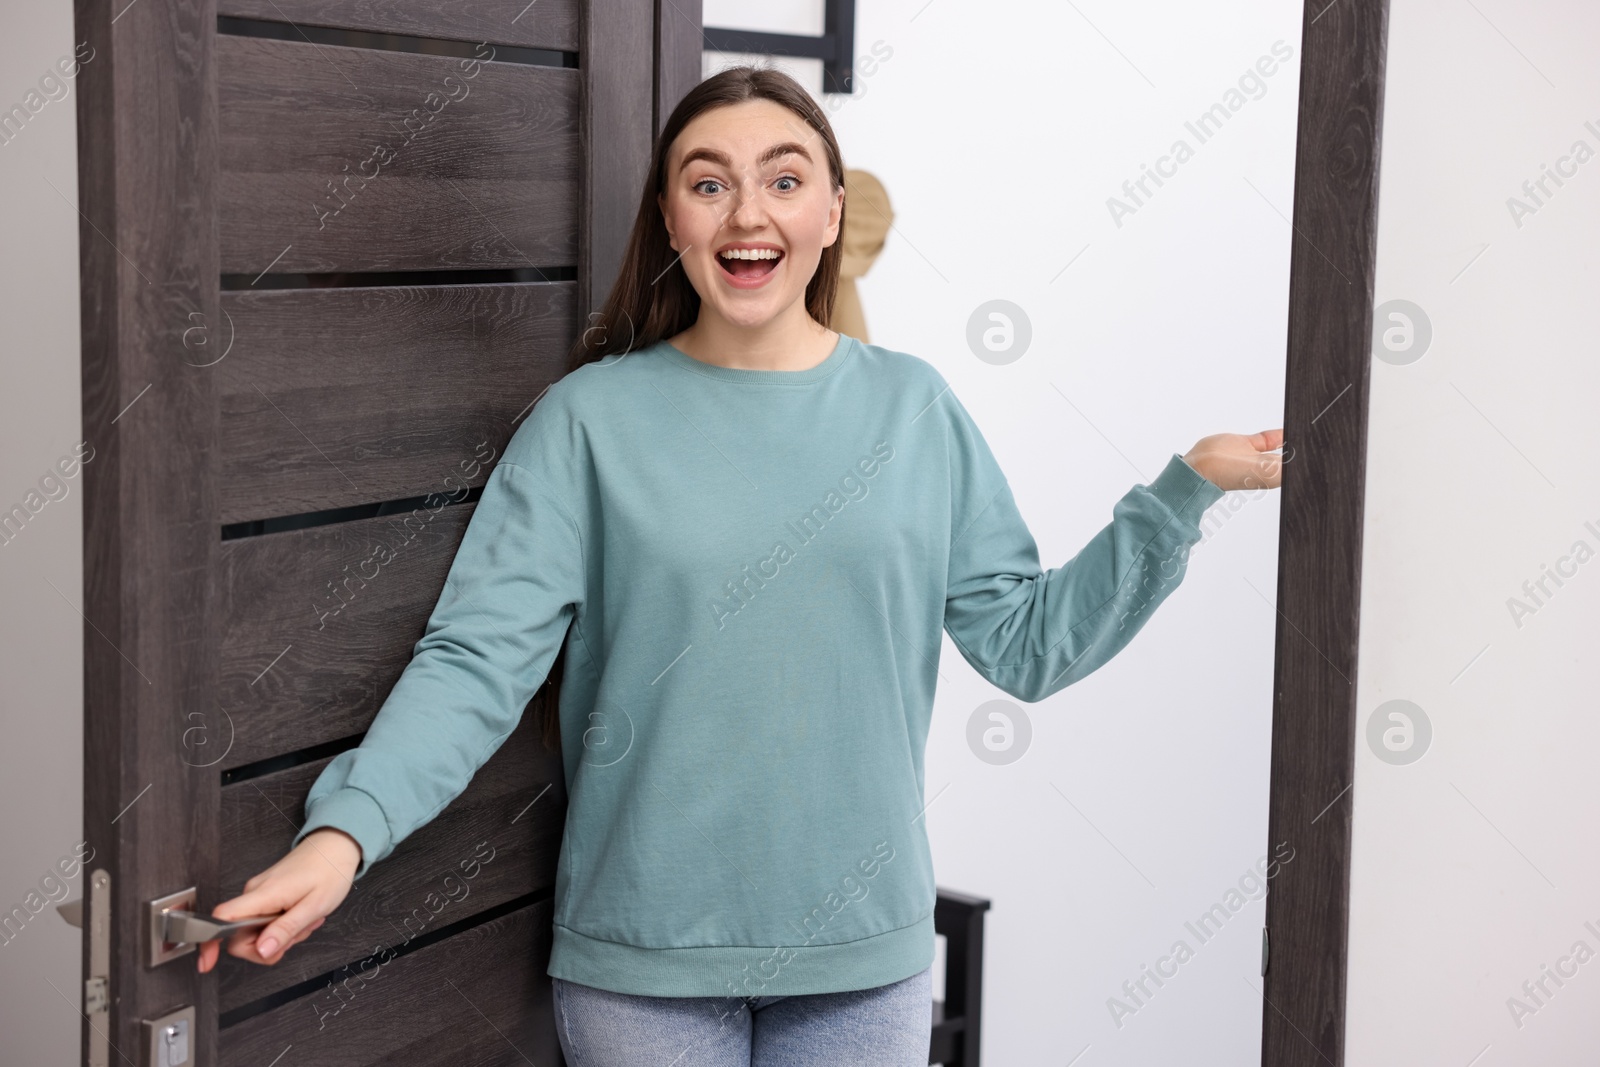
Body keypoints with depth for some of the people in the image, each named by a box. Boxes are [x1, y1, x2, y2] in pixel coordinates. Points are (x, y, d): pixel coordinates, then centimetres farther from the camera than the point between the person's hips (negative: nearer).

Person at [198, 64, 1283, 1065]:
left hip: (864, 951, 2)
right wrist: (344, 830, -25)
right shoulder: (592, 418, -4)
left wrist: (1183, 491, -3)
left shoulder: (915, 408, 2)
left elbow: (1027, 641, 4)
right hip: (643, 957, -2)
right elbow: (480, 656, -11)